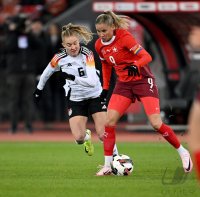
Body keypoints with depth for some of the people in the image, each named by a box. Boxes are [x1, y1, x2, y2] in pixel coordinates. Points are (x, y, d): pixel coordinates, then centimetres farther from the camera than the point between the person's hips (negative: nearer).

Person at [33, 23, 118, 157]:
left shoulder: (87, 54, -21)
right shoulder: (59, 58, -13)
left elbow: (92, 82, -31)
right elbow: (47, 73, 10)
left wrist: (72, 77, -37)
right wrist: (39, 89, 21)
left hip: (95, 96, -2)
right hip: (75, 99, 2)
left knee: (103, 134, -13)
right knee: (79, 137, -11)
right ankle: (87, 137, 26)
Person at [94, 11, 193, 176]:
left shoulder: (124, 37, -19)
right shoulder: (99, 45, -1)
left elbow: (146, 56, -22)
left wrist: (135, 65, -42)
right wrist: (105, 87, 13)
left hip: (143, 80, -5)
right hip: (123, 84, 5)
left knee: (156, 123, -13)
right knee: (109, 121, -11)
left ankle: (183, 152, 8)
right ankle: (107, 165, -4)